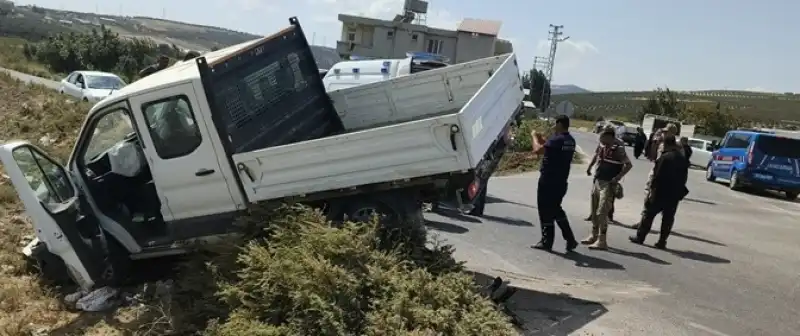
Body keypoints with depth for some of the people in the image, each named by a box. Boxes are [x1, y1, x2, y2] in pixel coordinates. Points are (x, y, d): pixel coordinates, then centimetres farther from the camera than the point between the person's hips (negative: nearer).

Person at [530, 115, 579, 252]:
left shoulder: (557, 139, -18)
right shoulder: (570, 141, 11)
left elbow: (538, 150, -21)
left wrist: (534, 137, -4)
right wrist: (541, 139, 17)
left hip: (548, 181, -9)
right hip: (561, 182, 9)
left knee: (546, 211, 2)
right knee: (556, 210, 20)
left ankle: (546, 242, 9)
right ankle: (570, 240, 18)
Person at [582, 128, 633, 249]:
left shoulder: (618, 149, -13)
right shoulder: (603, 147, 10)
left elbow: (628, 165, -17)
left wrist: (617, 177, -23)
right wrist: (596, 173, 12)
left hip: (608, 184, -8)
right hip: (597, 182, 8)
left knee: (602, 213, -10)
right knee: (594, 211, 14)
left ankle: (602, 241, -4)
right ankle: (594, 235, 27)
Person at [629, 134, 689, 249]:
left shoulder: (665, 157, -15)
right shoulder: (683, 159, 9)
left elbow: (657, 175, -18)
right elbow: (684, 177, 12)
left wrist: (652, 188, -12)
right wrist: (679, 191, 15)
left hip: (661, 191, -6)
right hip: (675, 194, 6)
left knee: (649, 214, 5)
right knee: (668, 218, 10)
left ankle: (640, 237, 9)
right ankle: (662, 241, 11)